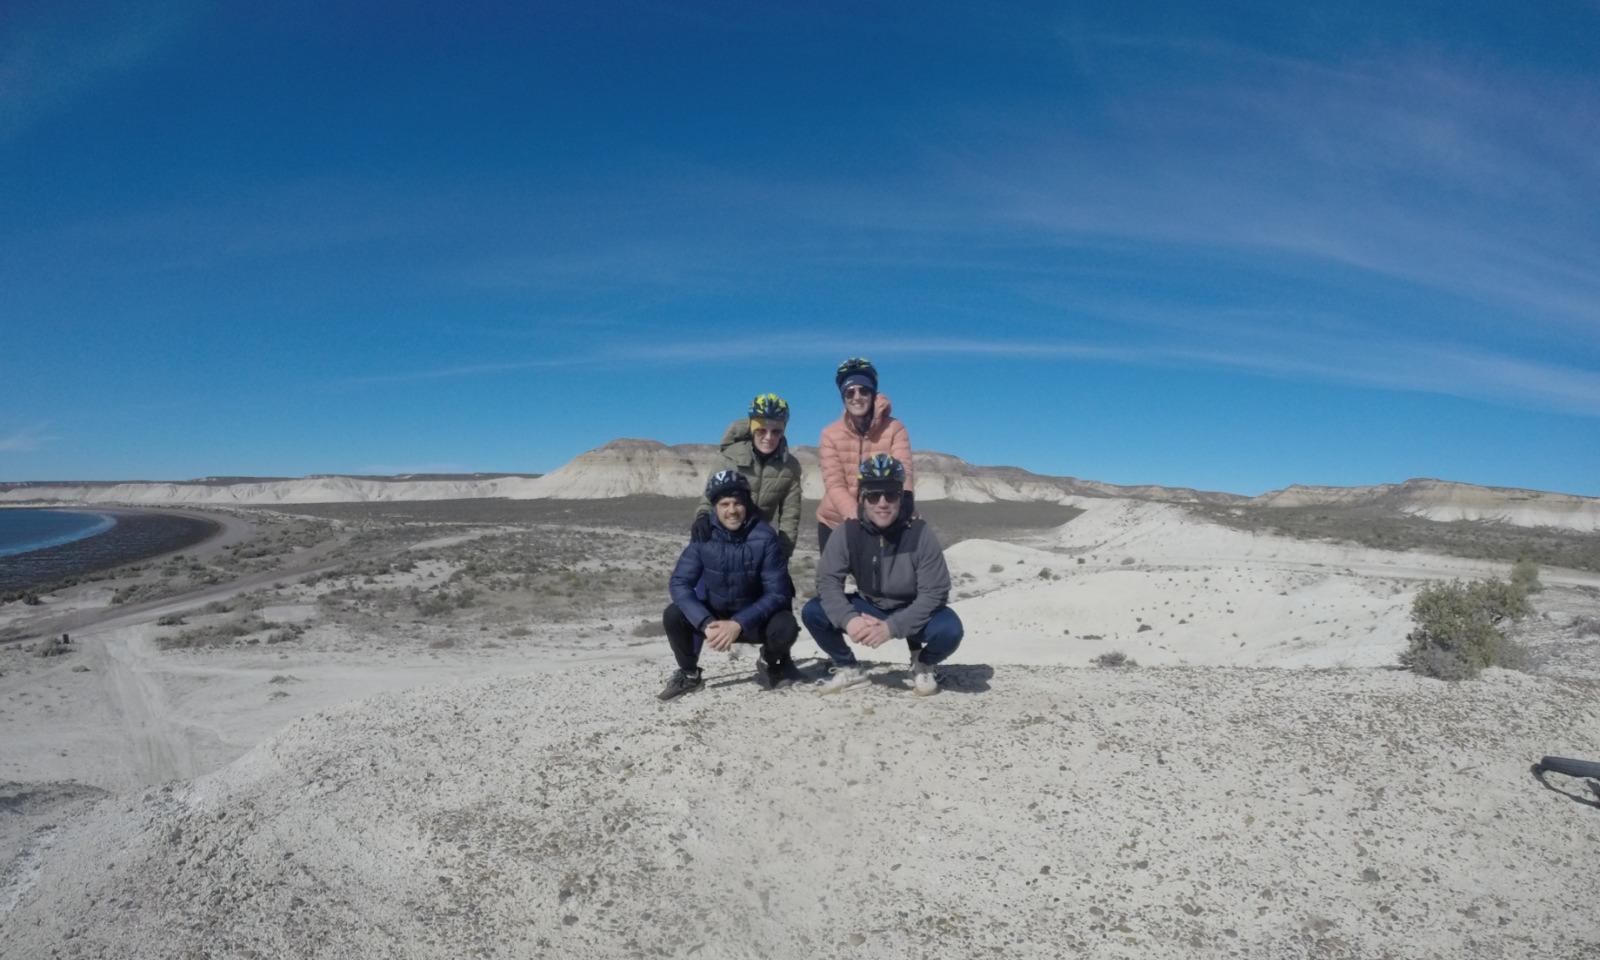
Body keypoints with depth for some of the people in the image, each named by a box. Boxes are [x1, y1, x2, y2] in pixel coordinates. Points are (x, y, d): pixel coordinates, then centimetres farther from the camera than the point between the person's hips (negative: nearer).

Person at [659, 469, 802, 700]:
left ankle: (771, 664, 6)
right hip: (713, 615, 2)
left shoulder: (764, 537, -20)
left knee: (785, 627, -31)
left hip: (754, 617, -2)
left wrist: (738, 624, -31)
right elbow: (679, 583, -17)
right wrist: (706, 623, -32)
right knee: (673, 616, -23)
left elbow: (777, 592, -21)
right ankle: (689, 674, 5)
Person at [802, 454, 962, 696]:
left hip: (913, 613, -2)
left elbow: (934, 593, -23)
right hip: (869, 608, 3)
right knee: (812, 612, -18)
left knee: (949, 629, -33)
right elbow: (828, 580, -15)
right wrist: (848, 619, -35)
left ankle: (922, 666, 3)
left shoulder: (920, 533, -23)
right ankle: (848, 667, 8)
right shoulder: (848, 532, -16)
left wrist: (891, 627, -33)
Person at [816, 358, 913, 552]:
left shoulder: (894, 429, -7)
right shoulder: (831, 434, -7)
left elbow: (902, 471, -22)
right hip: (835, 524, 1)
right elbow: (834, 484, -17)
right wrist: (855, 516, -37)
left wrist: (905, 501, -46)